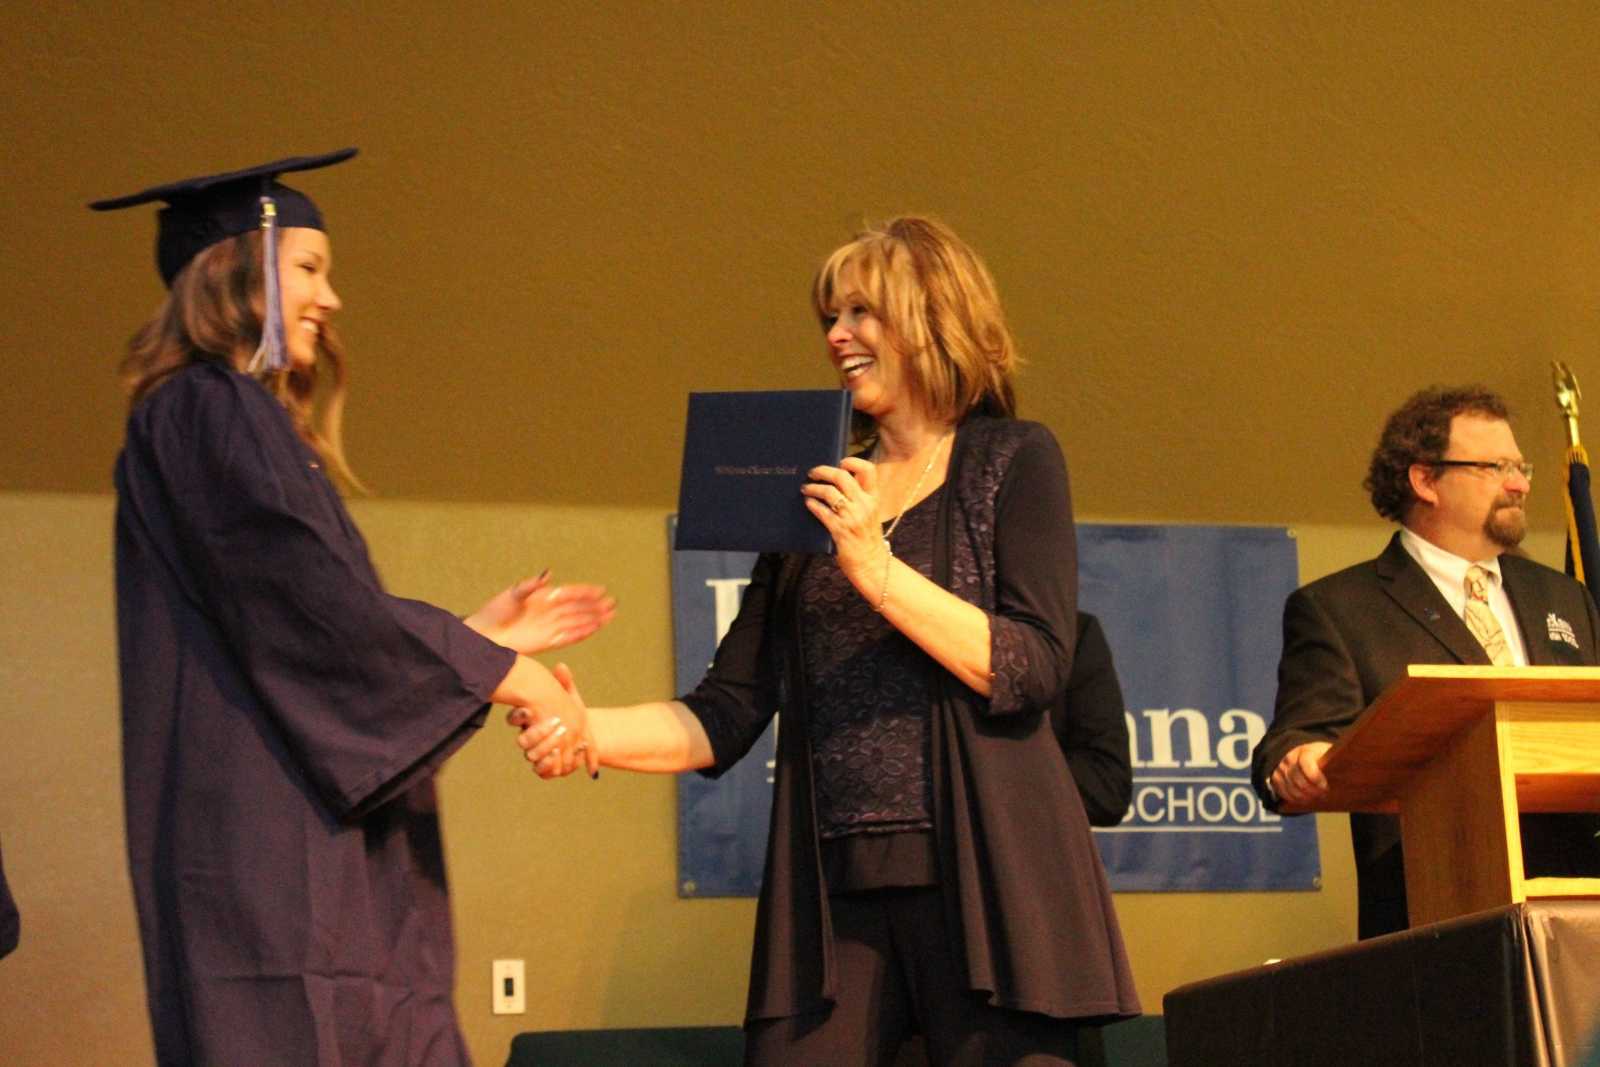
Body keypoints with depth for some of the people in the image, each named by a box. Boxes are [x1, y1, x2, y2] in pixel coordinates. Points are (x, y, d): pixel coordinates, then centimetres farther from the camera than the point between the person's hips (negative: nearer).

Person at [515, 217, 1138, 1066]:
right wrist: (591, 730, -8)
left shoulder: (1012, 461, 5)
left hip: (980, 883, -3)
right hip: (834, 893, 4)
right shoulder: (813, 494, 16)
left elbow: (1034, 671, -8)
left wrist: (875, 568, -15)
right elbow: (729, 712, 9)